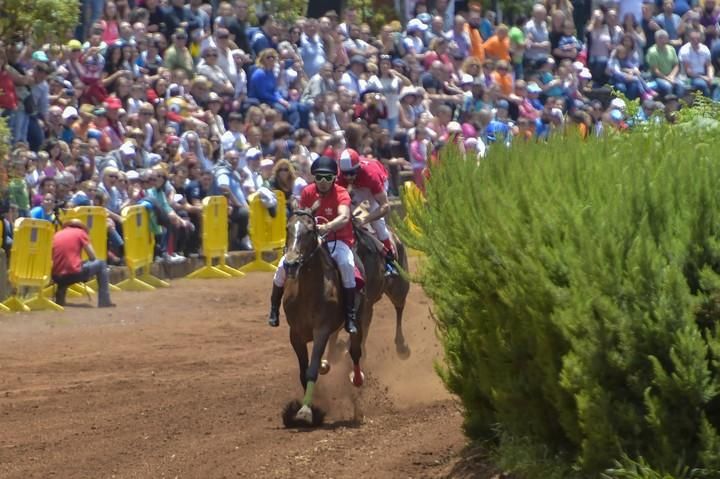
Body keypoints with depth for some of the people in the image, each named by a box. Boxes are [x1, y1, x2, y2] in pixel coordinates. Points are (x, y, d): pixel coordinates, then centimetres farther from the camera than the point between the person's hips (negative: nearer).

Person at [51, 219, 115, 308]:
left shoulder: (57, 235, 17)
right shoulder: (80, 232, 7)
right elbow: (92, 257, 7)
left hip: (56, 277, 5)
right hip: (73, 274, -5)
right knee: (101, 264, 19)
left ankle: (59, 297, 26)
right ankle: (104, 301, 14)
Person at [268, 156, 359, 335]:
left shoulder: (341, 194, -18)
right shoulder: (308, 192, -3)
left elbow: (344, 217, -37)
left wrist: (327, 227, -56)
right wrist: (311, 210, -18)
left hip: (338, 240, -4)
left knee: (346, 263, -35)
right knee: (284, 264, -13)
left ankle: (350, 315, -27)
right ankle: (274, 309, 10)